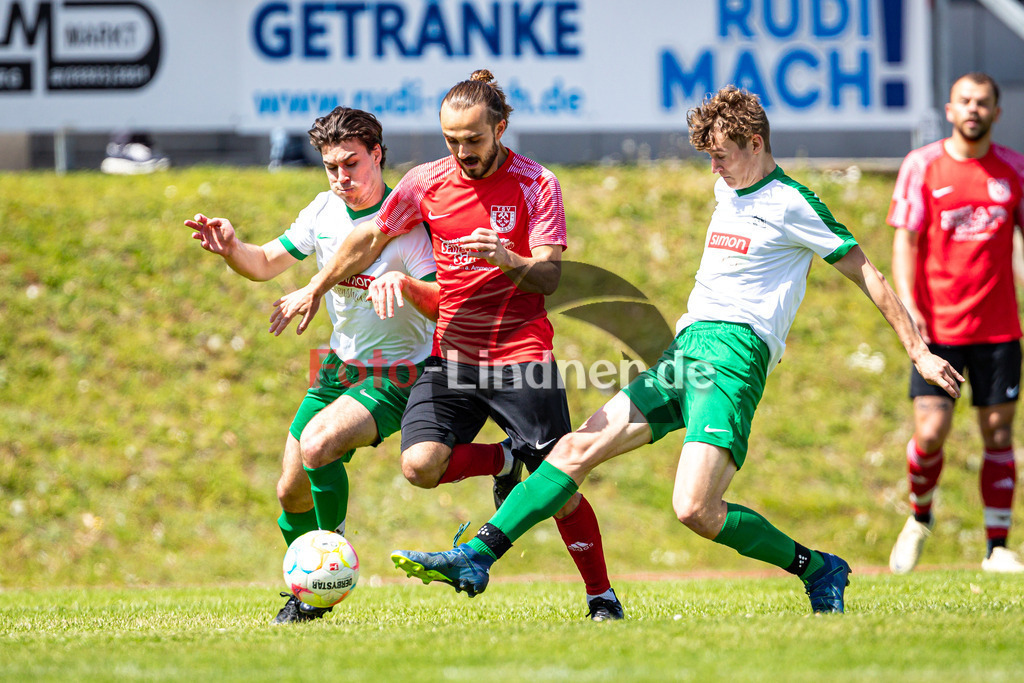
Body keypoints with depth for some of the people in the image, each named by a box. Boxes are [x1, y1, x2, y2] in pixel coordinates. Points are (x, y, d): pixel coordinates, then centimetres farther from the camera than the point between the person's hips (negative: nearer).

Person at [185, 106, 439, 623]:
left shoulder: (406, 222, -19)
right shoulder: (324, 211, -1)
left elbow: (445, 309, -23)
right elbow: (266, 264, 10)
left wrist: (405, 284, -42)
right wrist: (231, 248, -11)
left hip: (394, 378, -7)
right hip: (339, 368, 7)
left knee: (317, 444, -30)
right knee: (292, 492, 6)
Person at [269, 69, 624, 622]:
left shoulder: (536, 184, -7)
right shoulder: (426, 183, 2)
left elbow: (549, 276, -12)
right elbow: (371, 239, 14)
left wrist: (508, 261, -32)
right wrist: (314, 290, 14)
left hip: (522, 354, -3)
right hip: (452, 353, 3)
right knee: (420, 463, -19)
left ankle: (601, 596, 7)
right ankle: (502, 462, 11)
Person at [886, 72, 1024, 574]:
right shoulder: (921, 166, 0)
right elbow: (905, 239, -1)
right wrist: (907, 303, -14)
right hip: (937, 327, -2)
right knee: (931, 433, -9)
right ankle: (920, 518, 20)